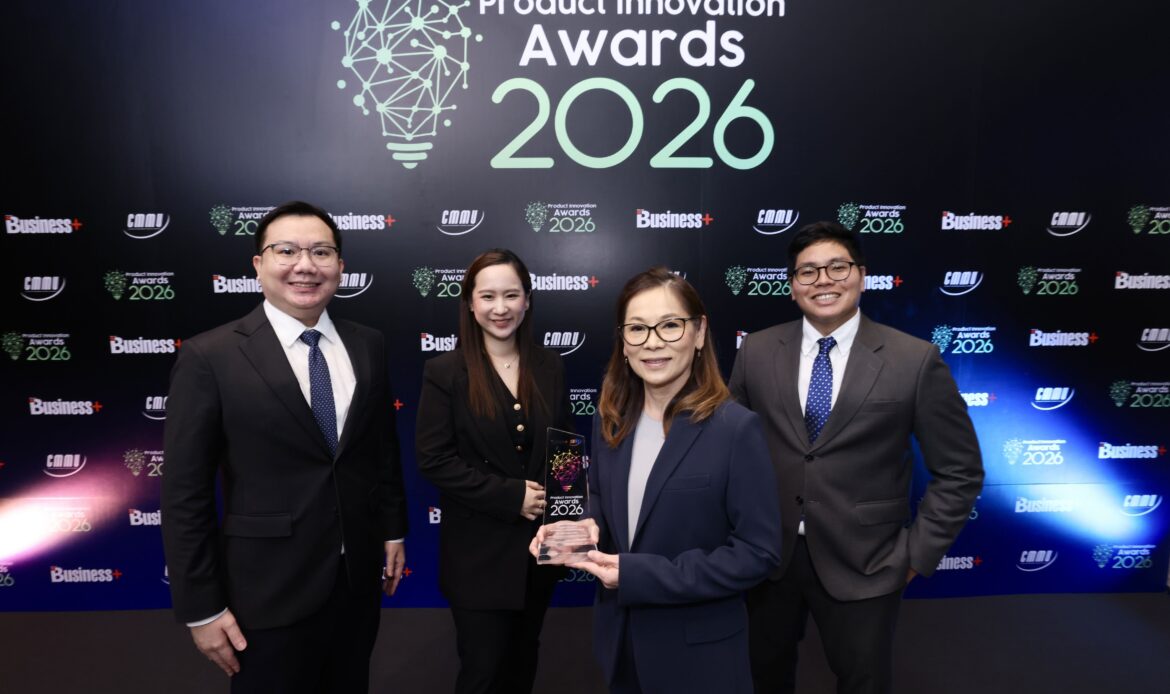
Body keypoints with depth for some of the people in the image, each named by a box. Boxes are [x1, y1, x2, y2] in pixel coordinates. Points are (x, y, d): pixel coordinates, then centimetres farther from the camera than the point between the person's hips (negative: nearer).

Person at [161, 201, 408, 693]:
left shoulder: (367, 346, 0)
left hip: (358, 577, 4)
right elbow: (185, 493, -11)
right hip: (268, 589, -4)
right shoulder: (210, 357, -13)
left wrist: (393, 529, 12)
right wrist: (201, 609, -10)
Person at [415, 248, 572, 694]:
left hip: (540, 544, 4)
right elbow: (434, 462, -14)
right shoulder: (445, 372, -11)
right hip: (479, 550, -4)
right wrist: (511, 496, -19)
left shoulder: (550, 367, 1)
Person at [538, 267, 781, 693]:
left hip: (698, 651, -5)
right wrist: (586, 530, -13)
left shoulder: (736, 429, -18)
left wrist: (639, 576, -22)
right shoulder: (610, 421, -1)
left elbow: (758, 552, -18)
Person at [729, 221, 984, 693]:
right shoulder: (756, 352, -3)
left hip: (863, 565, -2)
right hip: (767, 555, 3)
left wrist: (917, 552, -7)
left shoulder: (915, 361, -10)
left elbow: (960, 471, -4)